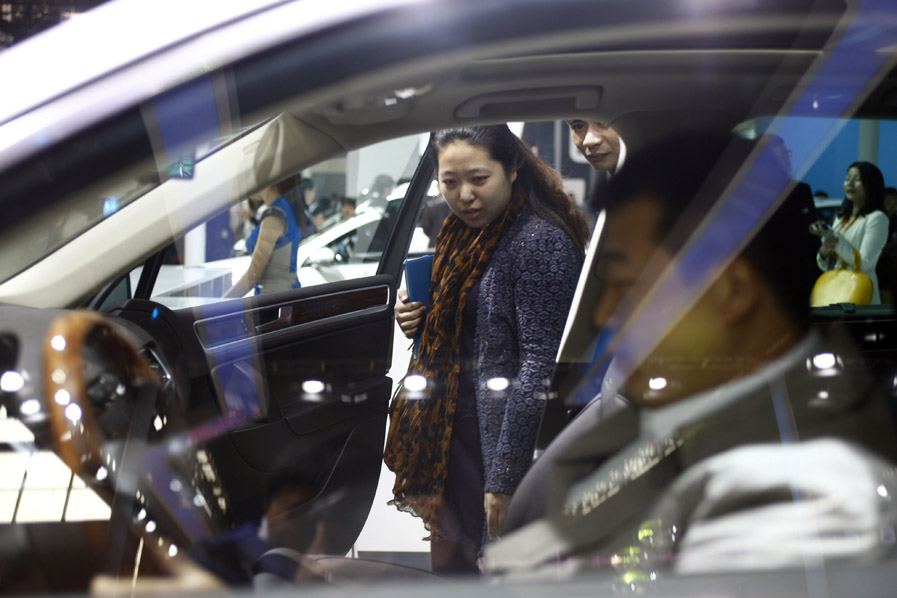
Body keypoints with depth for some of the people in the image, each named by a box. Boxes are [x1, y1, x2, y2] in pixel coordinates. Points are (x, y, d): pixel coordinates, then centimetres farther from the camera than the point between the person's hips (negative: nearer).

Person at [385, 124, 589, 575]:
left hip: (500, 442, -8)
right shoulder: (463, 233, 9)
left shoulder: (539, 242, -18)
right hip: (451, 434, 8)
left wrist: (505, 478, -23)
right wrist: (418, 321, 1)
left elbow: (539, 365, -22)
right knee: (449, 563, 17)